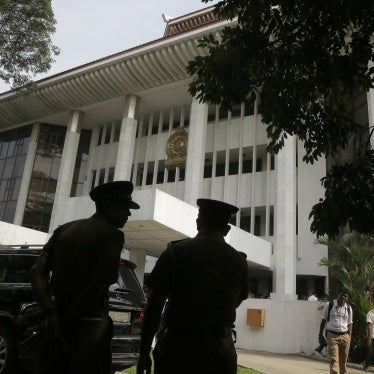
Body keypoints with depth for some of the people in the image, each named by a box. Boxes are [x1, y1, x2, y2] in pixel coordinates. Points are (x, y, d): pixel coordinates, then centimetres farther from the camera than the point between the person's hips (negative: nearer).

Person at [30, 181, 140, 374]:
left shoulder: (64, 230, 10)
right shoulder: (112, 234, -8)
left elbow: (37, 272, 1)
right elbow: (97, 285, -17)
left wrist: (52, 315, -7)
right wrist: (66, 319, -7)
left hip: (57, 327, 6)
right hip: (90, 327, -6)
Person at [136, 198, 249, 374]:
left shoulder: (175, 251, -5)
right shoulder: (238, 261, 1)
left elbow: (154, 305, -7)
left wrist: (144, 351, -2)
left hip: (177, 346, -2)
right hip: (220, 349, 2)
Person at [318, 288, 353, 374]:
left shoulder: (349, 308, 8)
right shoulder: (329, 305, 0)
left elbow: (349, 324, 13)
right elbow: (323, 320, 5)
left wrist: (349, 338, 6)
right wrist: (320, 335, 3)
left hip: (345, 336, 3)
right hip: (332, 335, -3)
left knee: (343, 360, 9)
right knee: (334, 359, -12)